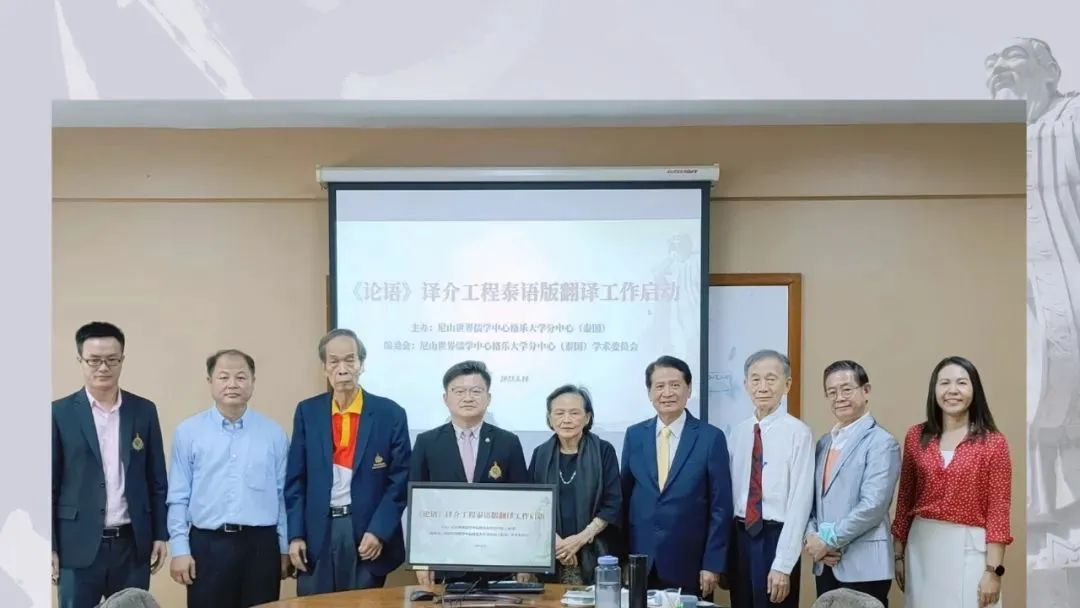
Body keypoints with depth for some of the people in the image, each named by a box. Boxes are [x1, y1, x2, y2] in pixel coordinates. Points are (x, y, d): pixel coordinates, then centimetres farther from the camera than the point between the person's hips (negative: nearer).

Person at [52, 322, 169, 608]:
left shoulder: (144, 411, 6)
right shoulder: (60, 413, -1)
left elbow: (157, 480, 9)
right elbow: (48, 485, -1)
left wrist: (160, 534, 6)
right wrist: (49, 547, -4)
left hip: (133, 545, 2)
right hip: (78, 547, -2)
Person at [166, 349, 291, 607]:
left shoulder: (274, 433, 5)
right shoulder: (188, 432, 1)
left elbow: (283, 495, 7)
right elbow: (178, 498, 2)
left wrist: (285, 549, 6)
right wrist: (179, 549, -3)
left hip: (261, 545, 1)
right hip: (208, 545, -1)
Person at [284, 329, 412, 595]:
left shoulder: (390, 414, -1)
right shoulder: (307, 412, 6)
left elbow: (400, 480, -1)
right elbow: (295, 479, 6)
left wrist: (379, 531, -10)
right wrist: (295, 534, -1)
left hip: (367, 532, -2)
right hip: (316, 534, 2)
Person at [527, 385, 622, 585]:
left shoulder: (603, 451, 1)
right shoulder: (541, 454, 9)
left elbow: (613, 504, -3)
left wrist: (581, 538, -12)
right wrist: (552, 538, -10)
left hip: (594, 554, -2)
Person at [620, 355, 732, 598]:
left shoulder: (711, 437, -3)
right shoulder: (634, 435, 6)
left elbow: (720, 507, -4)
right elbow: (624, 498, 10)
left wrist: (713, 565, -8)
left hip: (689, 565, -2)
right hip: (640, 563, 3)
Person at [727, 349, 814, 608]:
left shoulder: (798, 432, -11)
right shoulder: (738, 432, 6)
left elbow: (800, 500, -13)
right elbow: (729, 491, 8)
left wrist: (783, 565, -15)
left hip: (776, 537, -5)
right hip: (740, 535, 5)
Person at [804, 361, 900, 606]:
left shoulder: (881, 443, -8)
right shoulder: (823, 443, 14)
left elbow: (872, 506, -17)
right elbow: (811, 498, 12)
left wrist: (828, 541, -13)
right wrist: (812, 537, -5)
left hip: (864, 567, -6)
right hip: (825, 564, 6)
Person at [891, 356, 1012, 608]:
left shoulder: (993, 443, -5)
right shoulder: (916, 437, 4)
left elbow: (998, 511, -7)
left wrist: (993, 570, -11)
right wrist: (899, 554, 10)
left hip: (968, 549, -3)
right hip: (922, 547, 3)